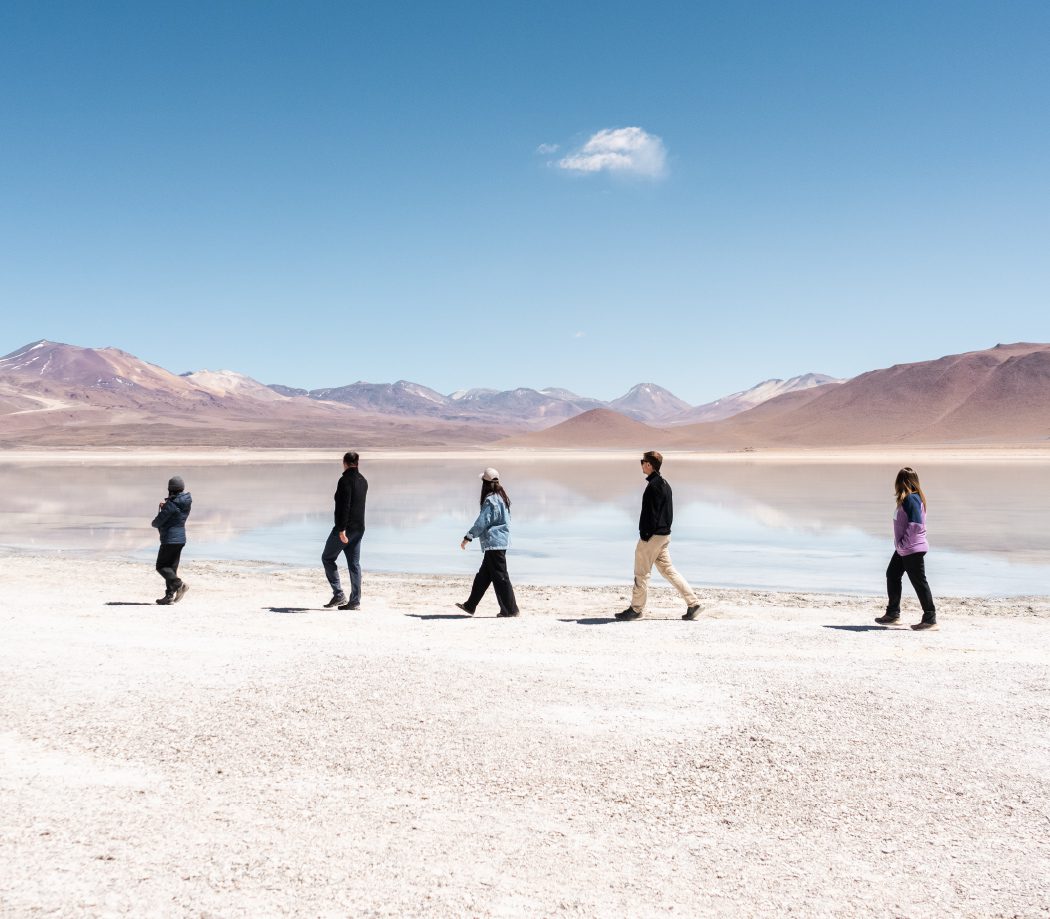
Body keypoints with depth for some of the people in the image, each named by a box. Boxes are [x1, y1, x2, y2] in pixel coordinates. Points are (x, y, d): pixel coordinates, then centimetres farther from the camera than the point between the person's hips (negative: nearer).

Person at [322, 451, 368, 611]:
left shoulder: (345, 480, -14)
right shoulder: (363, 481, 12)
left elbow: (344, 506, -21)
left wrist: (341, 529, -23)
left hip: (345, 527, -8)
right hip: (359, 528, 8)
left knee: (327, 558, 6)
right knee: (354, 563, 8)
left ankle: (339, 594, -1)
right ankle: (355, 601, 7)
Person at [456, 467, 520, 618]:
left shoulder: (490, 500, -16)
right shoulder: (501, 497, 12)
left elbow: (482, 522, -18)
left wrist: (468, 537, -11)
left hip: (494, 542, -10)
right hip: (502, 541, 10)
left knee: (500, 576, -4)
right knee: (483, 575, 15)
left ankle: (509, 609, 0)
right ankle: (470, 606, 23)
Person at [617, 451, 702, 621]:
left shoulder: (653, 486, -17)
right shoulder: (664, 484, 14)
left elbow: (650, 514, -21)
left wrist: (644, 536, -18)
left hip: (652, 535, -10)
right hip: (664, 534, 10)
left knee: (641, 572, 1)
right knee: (667, 570, 13)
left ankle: (636, 609, 9)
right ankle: (692, 603, 9)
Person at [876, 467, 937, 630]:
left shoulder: (911, 499, -19)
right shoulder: (908, 498, 10)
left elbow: (915, 524, -27)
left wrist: (903, 543, -21)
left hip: (913, 549, -10)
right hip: (903, 549, 10)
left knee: (919, 582, -3)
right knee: (892, 575, 17)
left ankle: (930, 618, 5)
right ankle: (893, 614, 25)